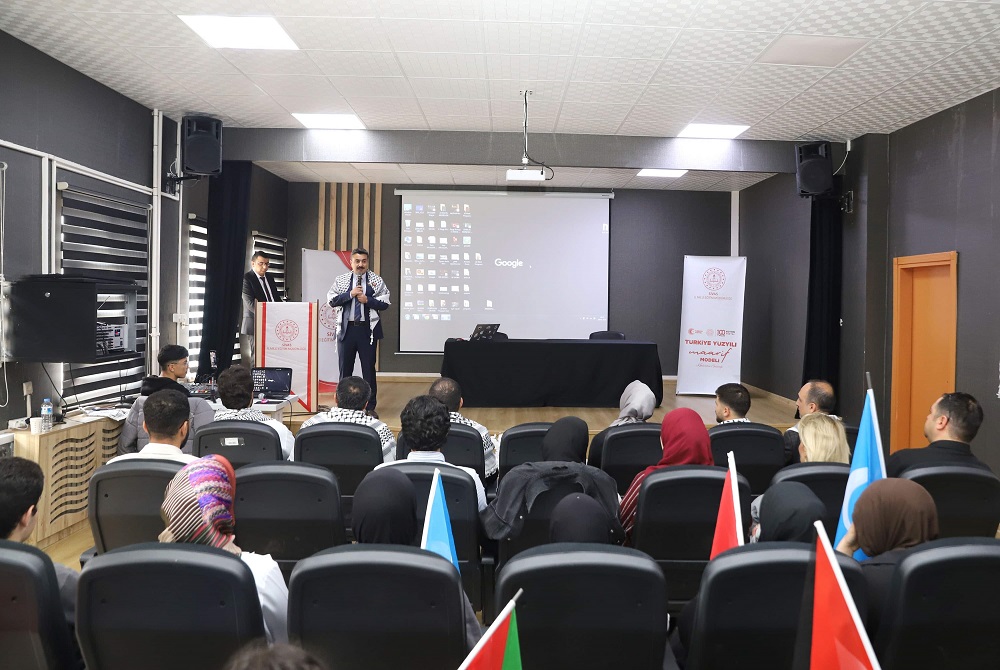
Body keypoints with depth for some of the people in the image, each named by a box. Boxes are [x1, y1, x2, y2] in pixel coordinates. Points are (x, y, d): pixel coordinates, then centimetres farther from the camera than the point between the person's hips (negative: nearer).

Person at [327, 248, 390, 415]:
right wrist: (350, 294, -12)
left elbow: (385, 303, 0)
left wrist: (367, 300, -14)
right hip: (347, 329, 1)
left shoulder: (376, 280, 3)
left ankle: (371, 406, 14)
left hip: (368, 329, -1)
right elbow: (331, 300, -1)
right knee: (345, 367, 7)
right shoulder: (341, 280, 7)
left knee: (369, 368, 5)